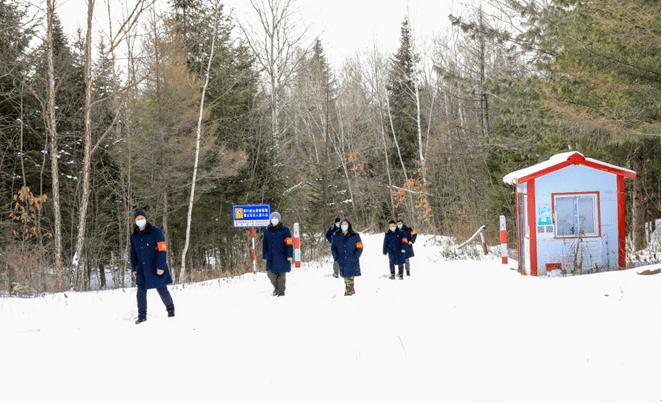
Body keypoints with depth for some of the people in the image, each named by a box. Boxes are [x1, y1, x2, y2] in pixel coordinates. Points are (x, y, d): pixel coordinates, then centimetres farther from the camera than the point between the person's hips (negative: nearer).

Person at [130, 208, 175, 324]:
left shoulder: (155, 231, -7)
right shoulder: (134, 235, 8)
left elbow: (162, 250, -11)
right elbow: (133, 253, 16)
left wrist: (161, 266, -17)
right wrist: (134, 268, 13)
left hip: (156, 267, -4)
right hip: (142, 268, 4)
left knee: (162, 290, 3)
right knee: (141, 291, -3)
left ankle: (170, 309, 26)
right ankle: (142, 315, 7)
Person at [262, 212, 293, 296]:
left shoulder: (284, 229, 0)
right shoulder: (267, 231, 12)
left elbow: (289, 243, -3)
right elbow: (265, 244, 17)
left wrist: (289, 255, -10)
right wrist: (264, 256, 15)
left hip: (282, 257, -4)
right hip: (271, 257, 4)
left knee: (281, 274, 0)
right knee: (271, 273, -1)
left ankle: (281, 291, 11)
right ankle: (276, 288, 21)